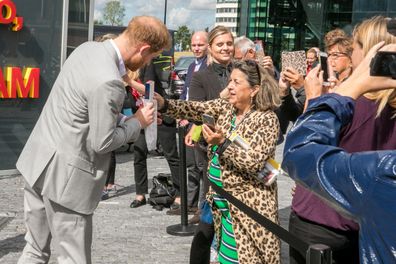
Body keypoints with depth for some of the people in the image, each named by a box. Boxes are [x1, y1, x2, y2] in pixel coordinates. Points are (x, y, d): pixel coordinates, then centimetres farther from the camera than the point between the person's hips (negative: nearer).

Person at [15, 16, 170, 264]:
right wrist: (138, 121, -4)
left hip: (39, 160, 9)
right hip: (65, 176, -9)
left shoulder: (89, 48, 4)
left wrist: (125, 118, 11)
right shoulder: (108, 82, -25)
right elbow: (102, 142, -18)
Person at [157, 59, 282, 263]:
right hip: (217, 201, 7)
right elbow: (196, 109, -6)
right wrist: (164, 104, -21)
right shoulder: (225, 107, 7)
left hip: (245, 205, -7)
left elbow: (253, 162, -21)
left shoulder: (267, 119, -12)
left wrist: (222, 143, -29)